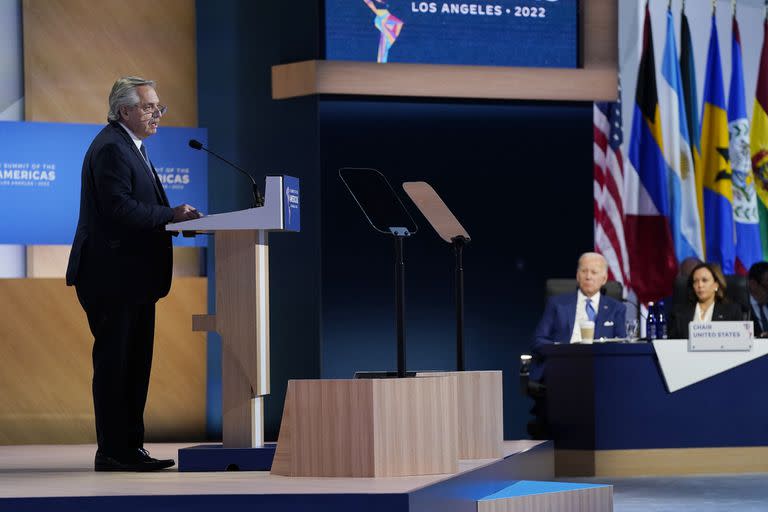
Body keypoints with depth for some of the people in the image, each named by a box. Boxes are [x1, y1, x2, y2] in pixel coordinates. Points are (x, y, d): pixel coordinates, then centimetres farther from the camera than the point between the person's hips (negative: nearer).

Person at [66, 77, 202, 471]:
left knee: (135, 364, 12)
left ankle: (130, 448, 16)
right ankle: (112, 452, -3)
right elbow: (119, 208, -23)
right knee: (114, 362, -6)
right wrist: (172, 215, -19)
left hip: (134, 277, 11)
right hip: (114, 276, -11)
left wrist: (174, 218, 4)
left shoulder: (130, 147, 20)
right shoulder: (110, 148, -14)